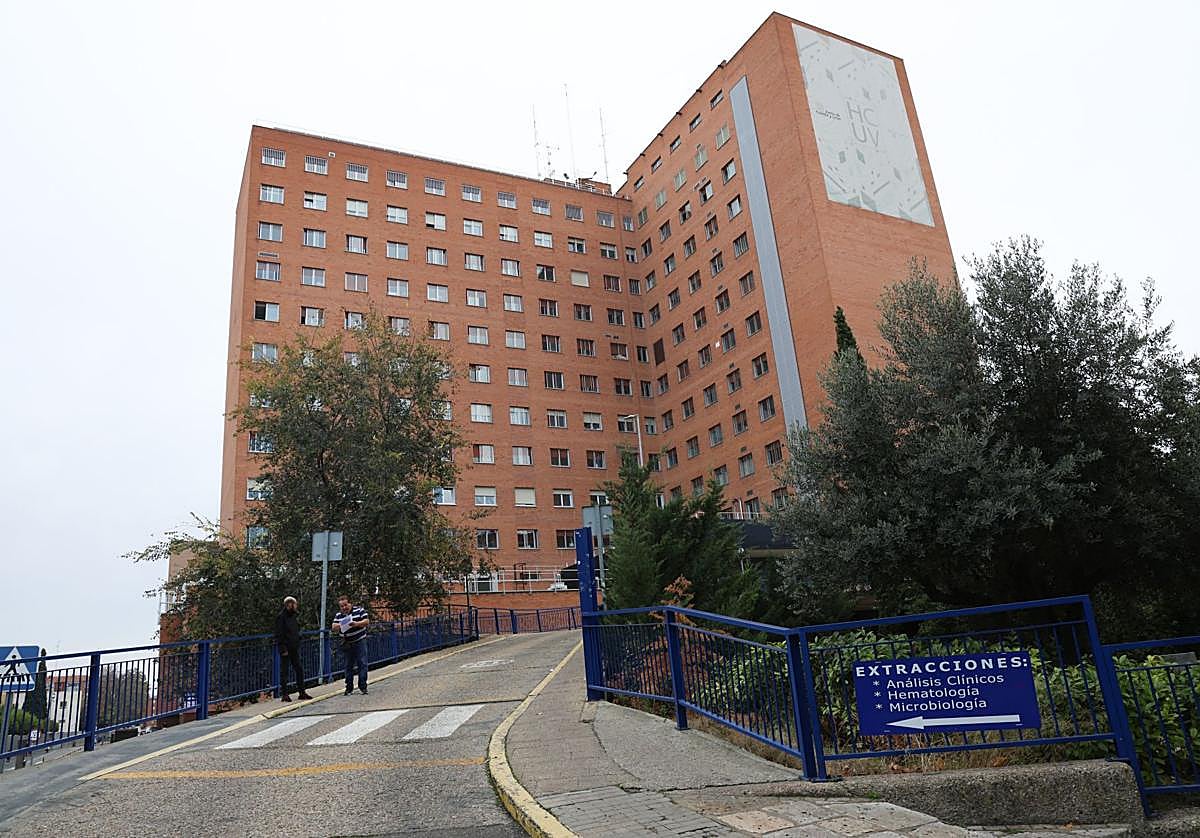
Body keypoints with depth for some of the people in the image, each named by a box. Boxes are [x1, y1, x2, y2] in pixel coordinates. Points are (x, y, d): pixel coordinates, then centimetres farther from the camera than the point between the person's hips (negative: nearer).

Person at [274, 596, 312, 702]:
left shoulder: (293, 616, 14)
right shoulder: (281, 617, -11)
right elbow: (279, 635, -15)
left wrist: (298, 645, 13)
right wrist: (283, 649, -18)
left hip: (294, 649, 8)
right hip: (286, 649, -7)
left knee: (299, 670, 8)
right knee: (284, 671, 1)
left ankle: (302, 692, 14)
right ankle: (284, 694, 7)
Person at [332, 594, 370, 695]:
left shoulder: (359, 610, -2)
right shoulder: (338, 615, 8)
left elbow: (367, 622, -6)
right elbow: (334, 627, 2)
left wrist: (357, 624, -23)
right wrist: (340, 625, -19)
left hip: (360, 642, -3)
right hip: (347, 644, 3)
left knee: (362, 664, -5)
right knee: (348, 666, 7)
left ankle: (363, 687, -1)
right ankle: (349, 688, 15)